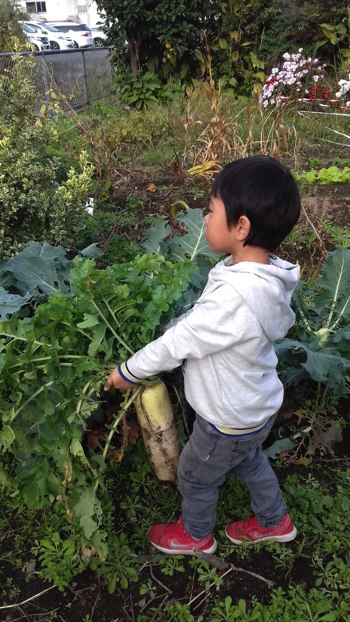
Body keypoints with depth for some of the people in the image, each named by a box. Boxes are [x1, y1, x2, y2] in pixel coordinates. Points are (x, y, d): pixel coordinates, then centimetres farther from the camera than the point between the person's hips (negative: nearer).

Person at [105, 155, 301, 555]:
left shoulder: (235, 297, -40)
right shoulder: (266, 278, -11)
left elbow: (178, 342, -27)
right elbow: (196, 322, 3)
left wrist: (127, 373, -14)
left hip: (230, 421, -7)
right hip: (257, 406, 8)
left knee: (196, 476, 20)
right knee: (248, 461, 33)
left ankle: (195, 535, 49)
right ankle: (274, 522, 56)